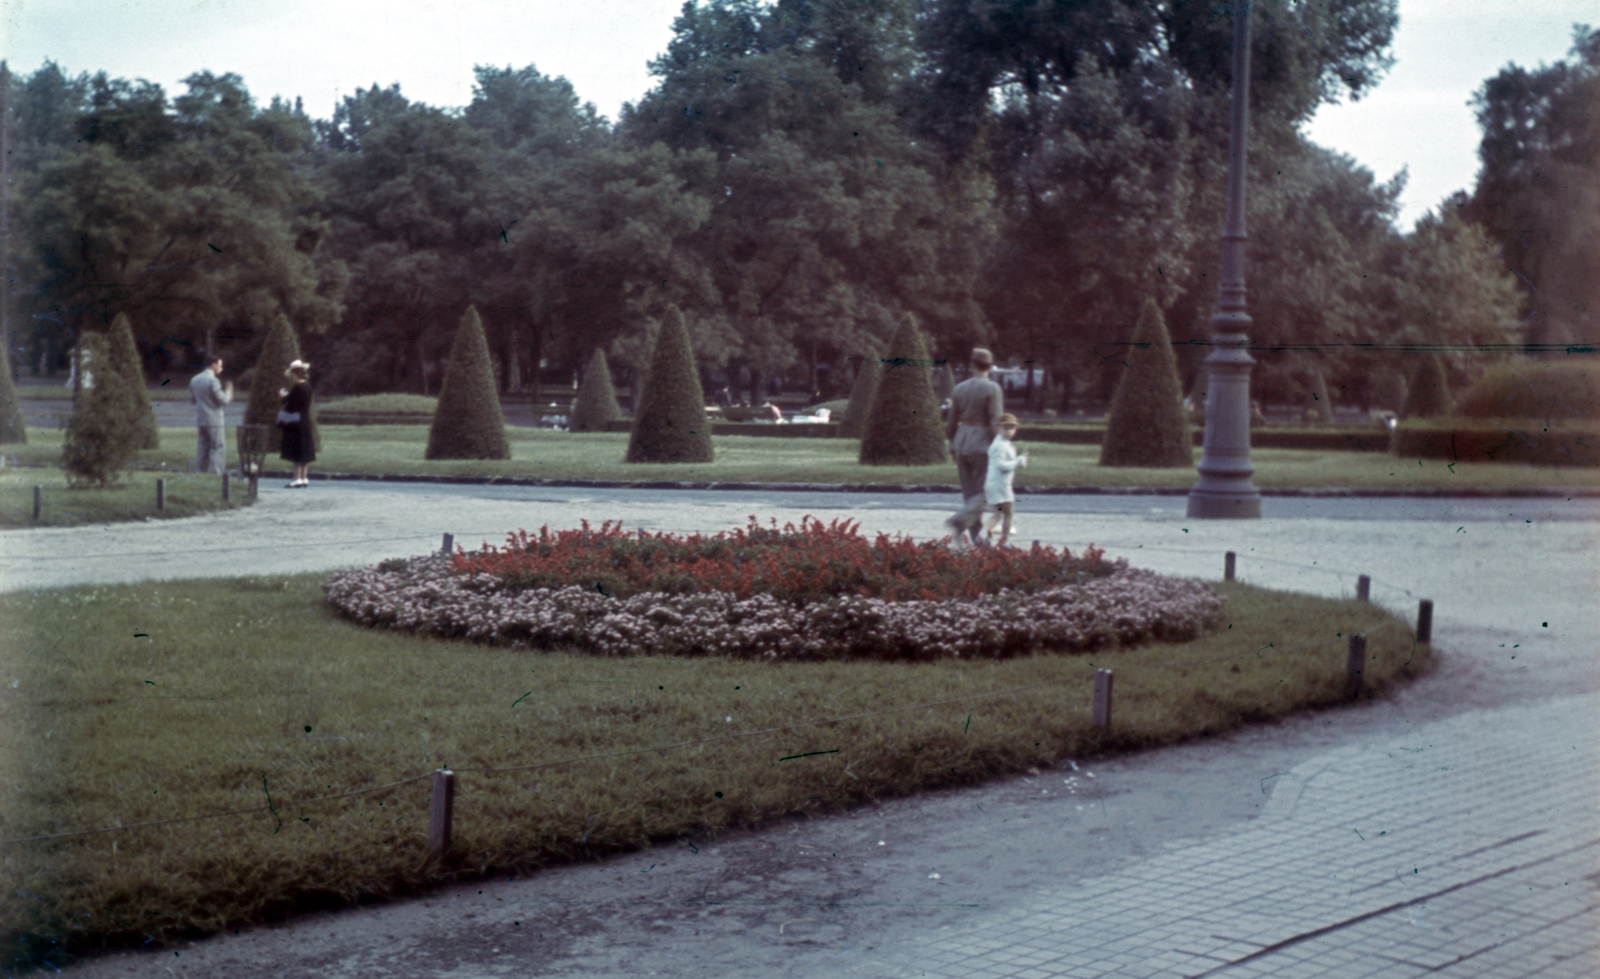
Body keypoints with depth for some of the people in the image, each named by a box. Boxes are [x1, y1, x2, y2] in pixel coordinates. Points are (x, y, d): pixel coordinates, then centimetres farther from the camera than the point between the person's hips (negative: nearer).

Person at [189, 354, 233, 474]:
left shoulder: (194, 380, 10)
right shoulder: (213, 381, -15)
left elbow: (192, 398, 20)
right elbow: (223, 401, -14)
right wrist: (228, 391, 3)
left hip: (200, 419, 8)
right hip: (214, 420, -8)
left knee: (203, 447, 12)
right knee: (218, 448, -4)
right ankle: (215, 474, -11)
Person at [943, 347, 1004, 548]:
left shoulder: (959, 388, 7)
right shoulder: (992, 389, -9)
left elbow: (951, 424, 10)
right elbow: (996, 423, -14)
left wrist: (953, 450, 19)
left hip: (961, 444, 6)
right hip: (983, 446, -5)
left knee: (970, 494, 11)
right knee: (983, 492, 0)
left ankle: (976, 539, 11)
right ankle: (959, 522, -21)